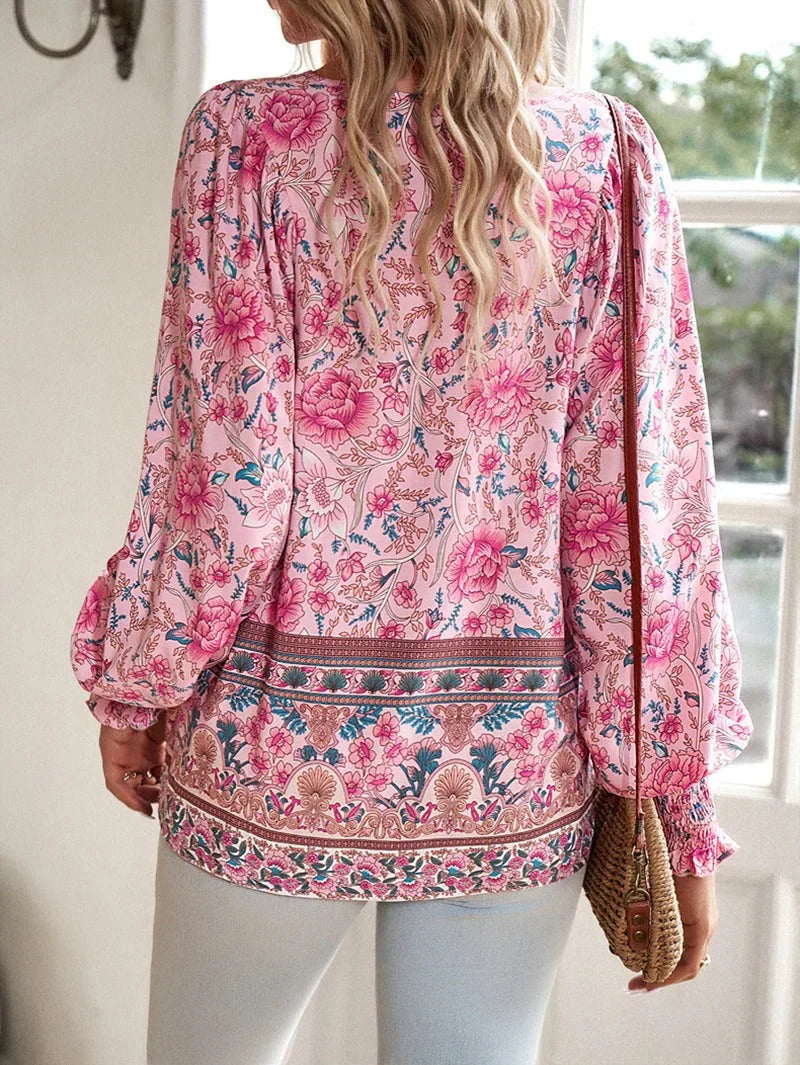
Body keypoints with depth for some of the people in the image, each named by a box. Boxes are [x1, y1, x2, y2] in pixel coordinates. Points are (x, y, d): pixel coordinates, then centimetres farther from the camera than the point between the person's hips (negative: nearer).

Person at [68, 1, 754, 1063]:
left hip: (283, 740, -1)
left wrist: (136, 683, 6)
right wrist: (677, 798, 1)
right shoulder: (610, 156, -3)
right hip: (514, 771, 2)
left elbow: (222, 471, -10)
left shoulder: (250, 134, -8)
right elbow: (640, 503, -6)